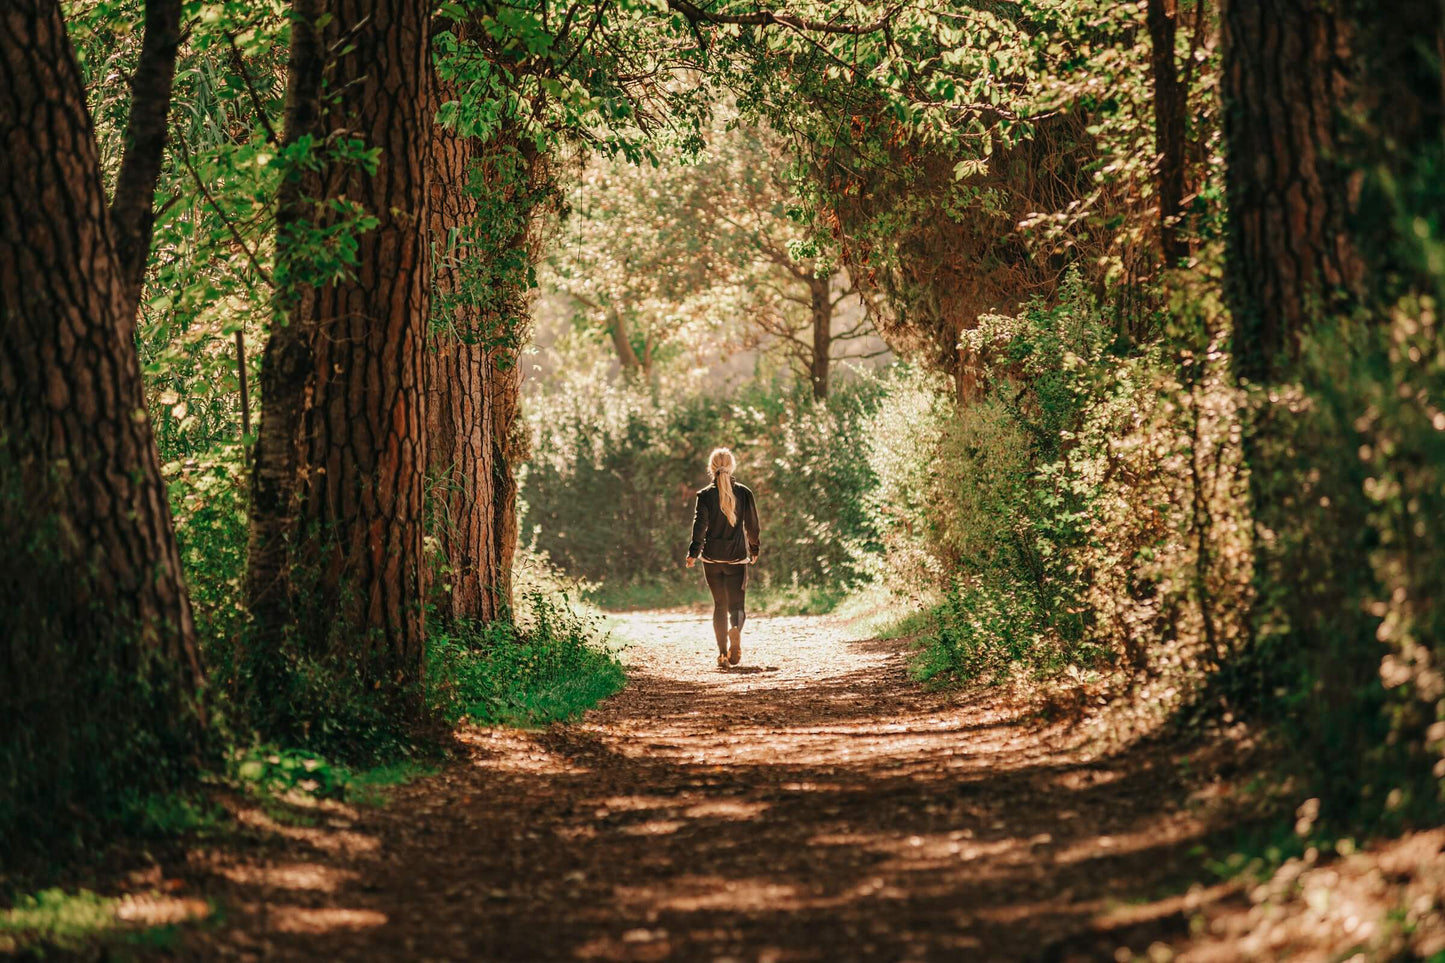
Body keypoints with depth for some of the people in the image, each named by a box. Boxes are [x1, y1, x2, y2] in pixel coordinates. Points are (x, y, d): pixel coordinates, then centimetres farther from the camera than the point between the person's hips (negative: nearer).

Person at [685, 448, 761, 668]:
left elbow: (700, 525, -10)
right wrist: (754, 550, 19)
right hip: (737, 558, 0)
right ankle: (736, 629, -30)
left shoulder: (705, 495, -4)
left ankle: (722, 653, 5)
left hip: (712, 558, 0)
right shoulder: (744, 493, -1)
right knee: (737, 603, 5)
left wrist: (693, 553, -7)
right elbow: (752, 525, 5)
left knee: (719, 605, 12)